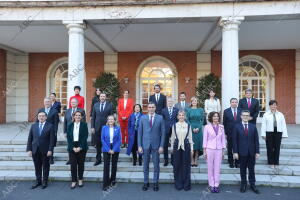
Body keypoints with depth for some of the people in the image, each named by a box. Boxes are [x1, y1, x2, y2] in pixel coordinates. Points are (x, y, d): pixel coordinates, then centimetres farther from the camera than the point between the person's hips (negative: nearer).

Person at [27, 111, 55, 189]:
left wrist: (50, 150, -14)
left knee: (45, 166, 9)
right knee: (37, 167, 11)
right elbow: (30, 139, 6)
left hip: (45, 150, -3)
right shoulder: (33, 126, 7)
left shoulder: (50, 126, -5)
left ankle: (45, 181, 23)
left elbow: (52, 139, -8)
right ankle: (38, 181, 26)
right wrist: (29, 149, 0)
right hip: (35, 150, 3)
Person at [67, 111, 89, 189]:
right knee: (73, 164, 0)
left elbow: (85, 136, -6)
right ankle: (74, 181, 12)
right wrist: (73, 147, -9)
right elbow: (68, 137, 2)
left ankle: (80, 180, 22)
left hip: (81, 148, -1)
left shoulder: (84, 125, -1)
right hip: (72, 148, 1)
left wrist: (80, 147, -14)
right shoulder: (70, 125, 6)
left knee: (81, 164, 7)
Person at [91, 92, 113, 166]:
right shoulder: (96, 105, 8)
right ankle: (98, 159, 21)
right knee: (98, 144, 8)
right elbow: (93, 117, 8)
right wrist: (92, 127, 2)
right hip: (97, 127, 2)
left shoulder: (110, 105, 0)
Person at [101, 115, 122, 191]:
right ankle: (105, 184, 3)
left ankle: (113, 180, 30)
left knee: (114, 165, 11)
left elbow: (119, 140, -2)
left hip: (115, 149, 1)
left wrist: (114, 149, -11)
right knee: (106, 166, -4)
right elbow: (102, 139, -2)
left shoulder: (117, 128, -1)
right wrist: (108, 149, -11)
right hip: (106, 150, -1)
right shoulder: (104, 128, 0)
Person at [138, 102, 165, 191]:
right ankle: (146, 182, 24)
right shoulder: (143, 118, 3)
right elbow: (139, 132, 3)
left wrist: (161, 146, -5)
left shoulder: (160, 118, 0)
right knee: (145, 165, 10)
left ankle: (155, 183, 22)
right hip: (145, 145, 1)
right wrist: (139, 145, -2)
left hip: (156, 145, -1)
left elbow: (163, 132, 0)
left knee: (156, 165, 7)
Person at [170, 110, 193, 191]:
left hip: (186, 146, -1)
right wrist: (172, 147, 9)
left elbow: (190, 137, 6)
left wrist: (191, 148, 4)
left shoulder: (188, 126, 3)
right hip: (177, 146, 1)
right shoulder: (174, 125, 4)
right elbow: (172, 137, 10)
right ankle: (178, 184, 19)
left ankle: (186, 184, 18)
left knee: (186, 165, 4)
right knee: (177, 165, 4)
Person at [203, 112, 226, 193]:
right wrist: (204, 151, -3)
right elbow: (205, 139, -1)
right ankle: (211, 185, 17)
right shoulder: (207, 127, -3)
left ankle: (216, 185, 17)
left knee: (217, 168, 6)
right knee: (210, 168, 6)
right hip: (210, 149, -2)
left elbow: (223, 139, 10)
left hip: (219, 150, 2)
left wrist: (223, 151, 8)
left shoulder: (221, 127, 5)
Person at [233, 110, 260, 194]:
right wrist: (235, 152, -8)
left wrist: (257, 152, 0)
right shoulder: (237, 126, -3)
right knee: (243, 169, 9)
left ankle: (252, 184, 23)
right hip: (242, 152, -2)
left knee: (251, 169, 11)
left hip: (251, 152, 2)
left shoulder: (253, 126, 4)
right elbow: (235, 140, -4)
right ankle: (243, 184, 23)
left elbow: (256, 140, 4)